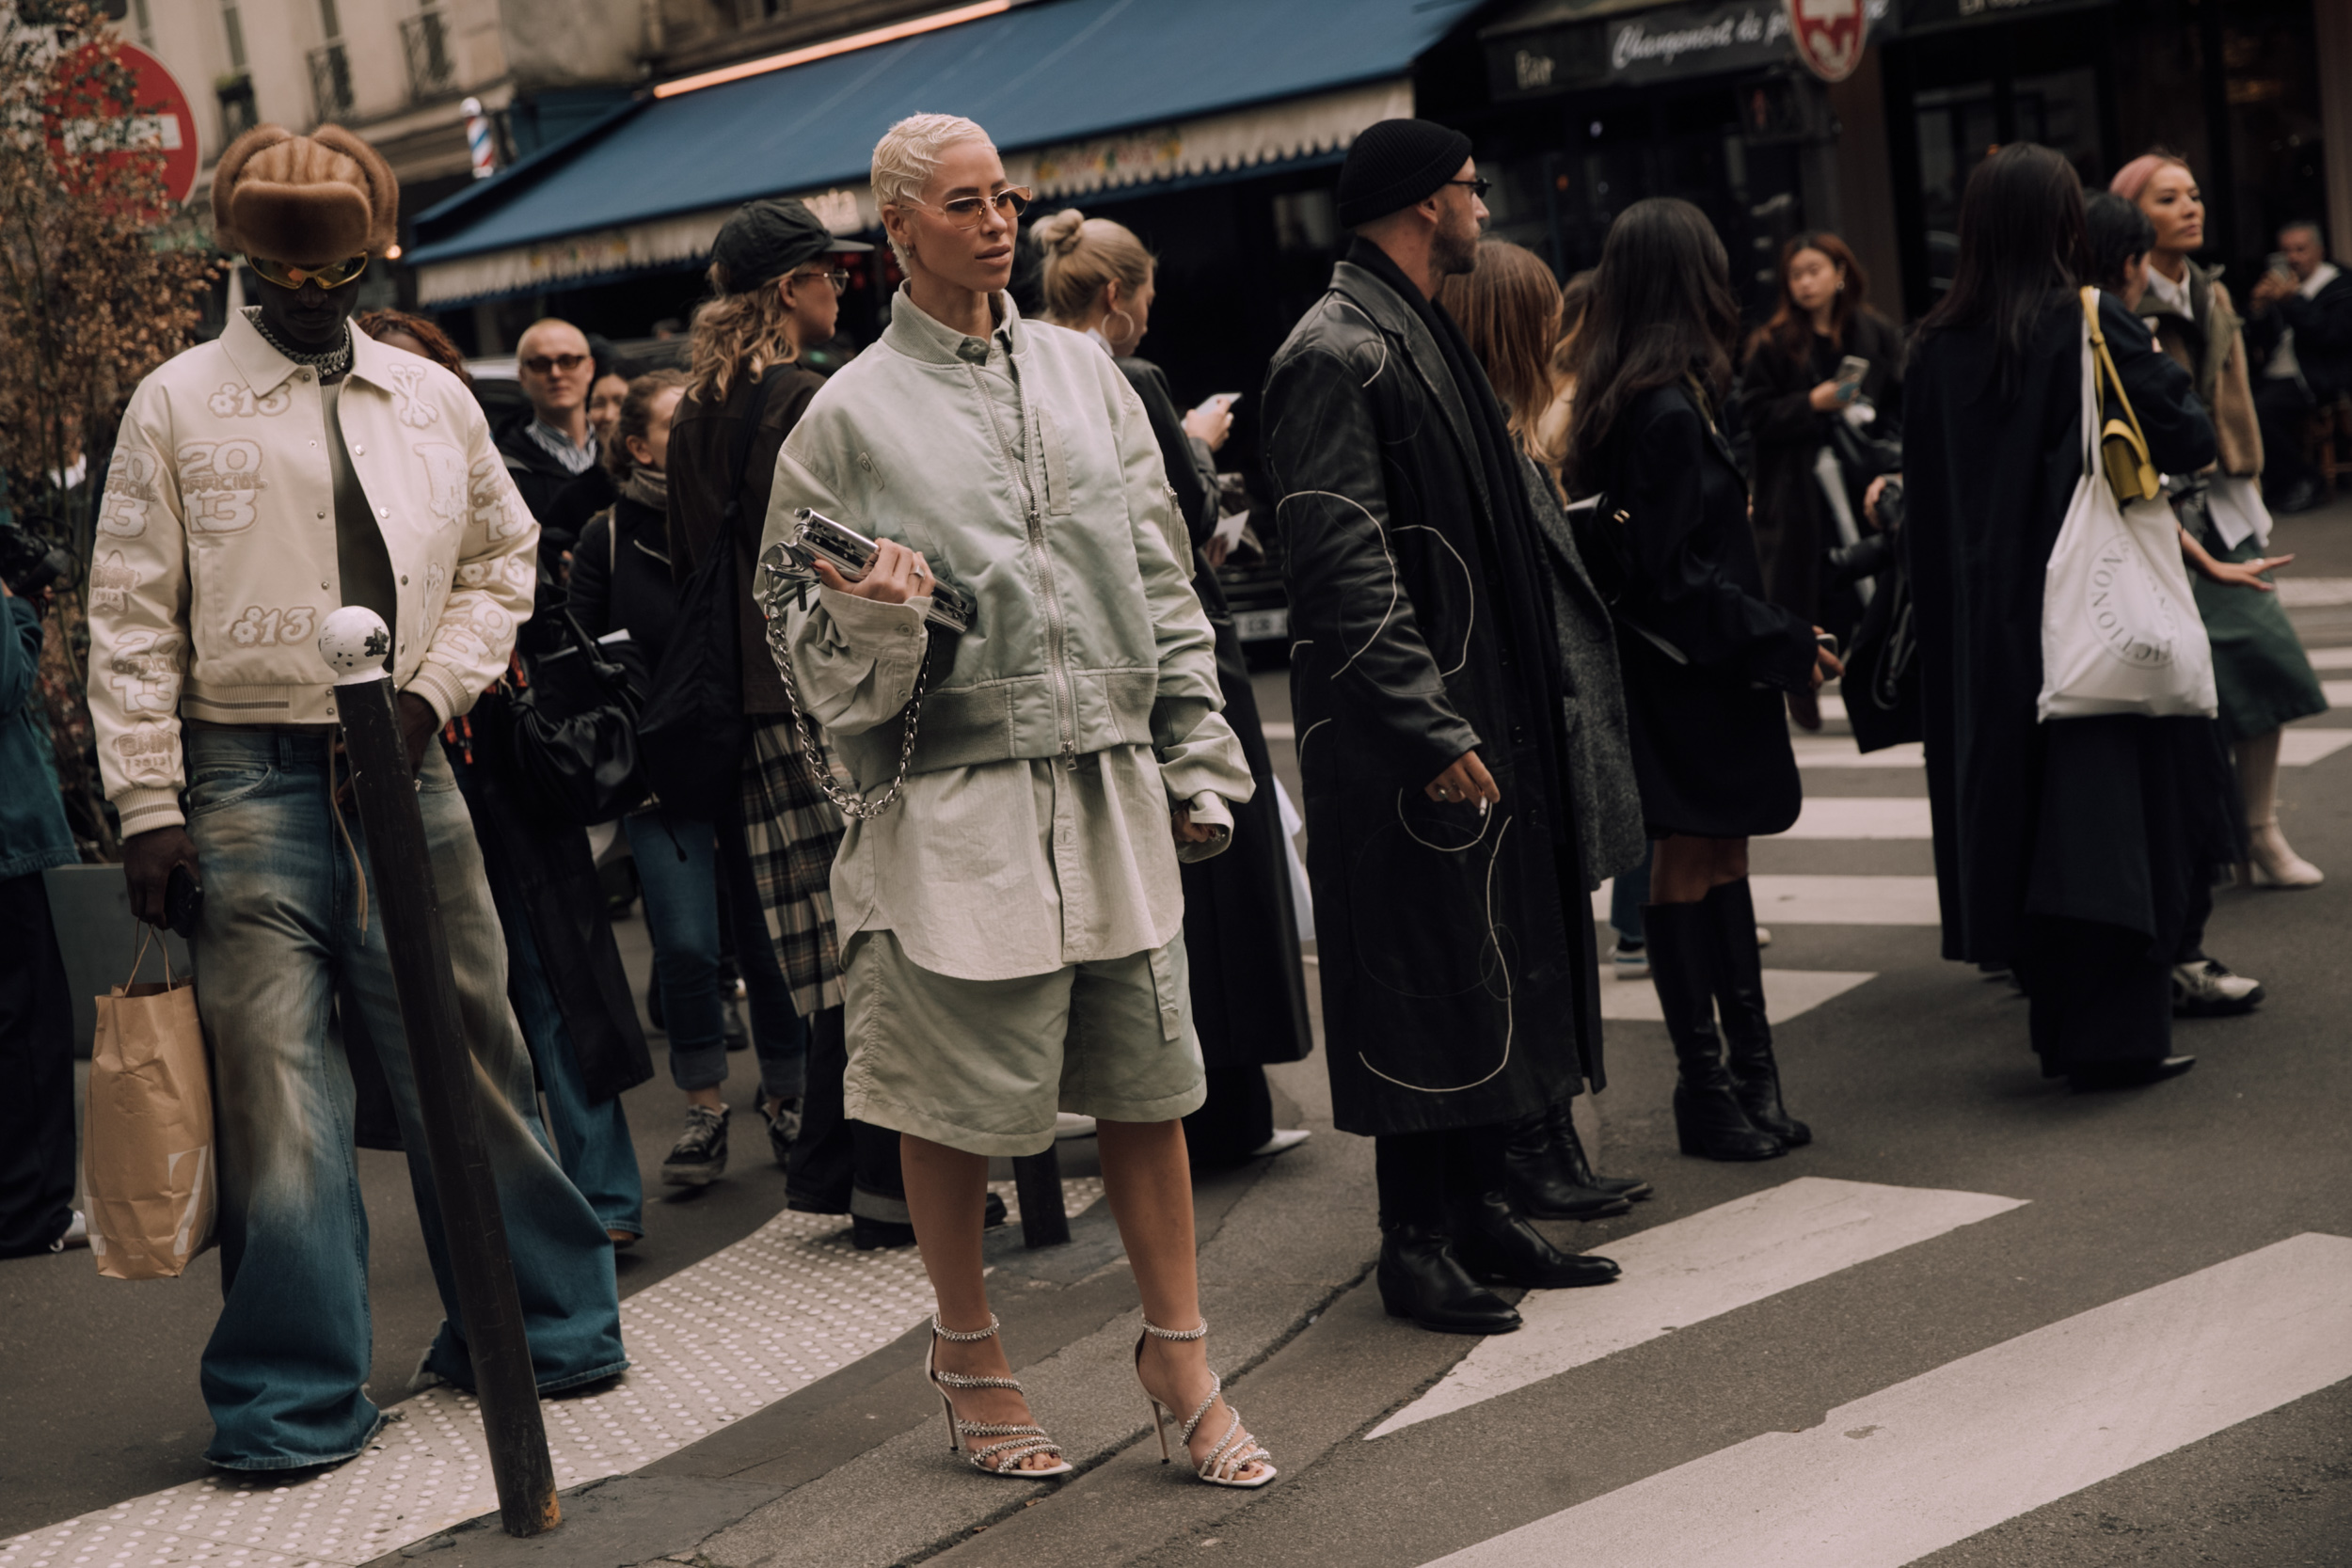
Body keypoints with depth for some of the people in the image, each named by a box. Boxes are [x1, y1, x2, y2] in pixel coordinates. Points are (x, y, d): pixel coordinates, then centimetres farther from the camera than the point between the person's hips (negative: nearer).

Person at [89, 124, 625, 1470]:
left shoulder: (435, 401, 11)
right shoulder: (179, 404, 2)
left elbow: (502, 560, 17)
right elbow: (135, 622, 1)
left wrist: (433, 691, 1)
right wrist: (150, 802, -6)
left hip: (407, 767, 3)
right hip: (251, 778, -2)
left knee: (469, 1051, 8)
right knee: (275, 1081, -4)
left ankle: (534, 1324, 25)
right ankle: (298, 1397, 8)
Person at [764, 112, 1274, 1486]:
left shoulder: (1080, 370, 11)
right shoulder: (851, 413, -1)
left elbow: (1161, 577, 14)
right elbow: (811, 646, 3)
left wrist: (1199, 756, 11)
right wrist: (877, 618, -19)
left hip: (1109, 782, 4)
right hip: (955, 798, -3)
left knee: (1148, 1079, 7)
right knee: (958, 1099, 4)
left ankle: (1181, 1355, 21)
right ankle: (970, 1353, 25)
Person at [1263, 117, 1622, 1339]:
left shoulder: (1416, 337, 18)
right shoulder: (1336, 353, -14)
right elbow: (1341, 565, -22)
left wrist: (1501, 719, 22)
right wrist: (1434, 729, -25)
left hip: (1478, 716, 10)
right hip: (1407, 739, -10)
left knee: (1489, 959, 13)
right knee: (1422, 975, -4)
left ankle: (1481, 1208, 23)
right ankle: (1417, 1241, 7)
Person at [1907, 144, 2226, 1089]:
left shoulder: (1937, 350, 2)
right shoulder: (2093, 327, -12)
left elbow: (1926, 499, 7)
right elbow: (2189, 443, -11)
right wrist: (2161, 371, 6)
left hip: (1988, 621, 5)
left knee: (2021, 813, 11)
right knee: (2112, 808, 1)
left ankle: (2060, 1026, 21)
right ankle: (2117, 1035, 2)